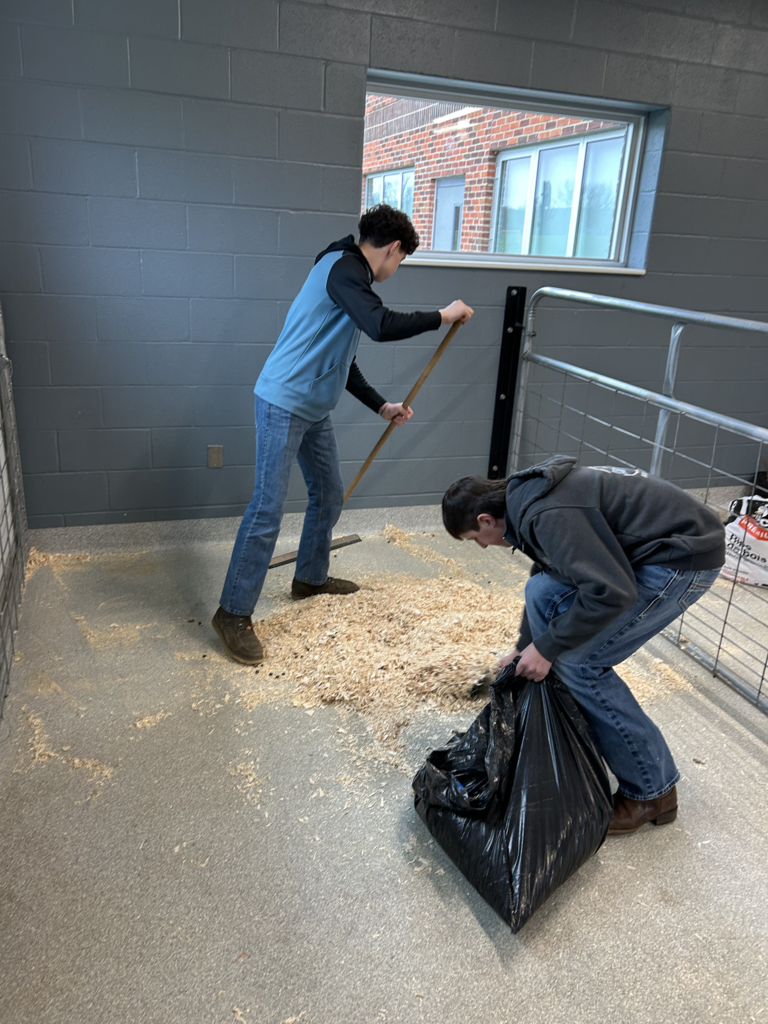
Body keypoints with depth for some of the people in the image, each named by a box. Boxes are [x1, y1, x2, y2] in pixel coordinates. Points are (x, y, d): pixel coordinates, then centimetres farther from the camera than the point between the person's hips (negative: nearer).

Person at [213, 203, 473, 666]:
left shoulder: (351, 274, 17)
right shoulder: (343, 267, -14)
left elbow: (343, 363, 22)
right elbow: (382, 326, -29)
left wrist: (382, 406, 22)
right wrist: (443, 316, -15)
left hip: (315, 409, 10)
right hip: (284, 404, -10)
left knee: (329, 494, 18)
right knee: (268, 510, -9)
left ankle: (311, 578, 37)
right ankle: (234, 614, 0)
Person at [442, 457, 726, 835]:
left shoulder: (546, 515, -24)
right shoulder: (528, 494, 8)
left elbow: (611, 592, -28)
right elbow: (549, 571, 22)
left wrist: (547, 648, -15)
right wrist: (524, 647, 31)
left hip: (685, 558, -10)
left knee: (579, 662, -9)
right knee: (542, 593, 8)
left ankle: (652, 791, 8)